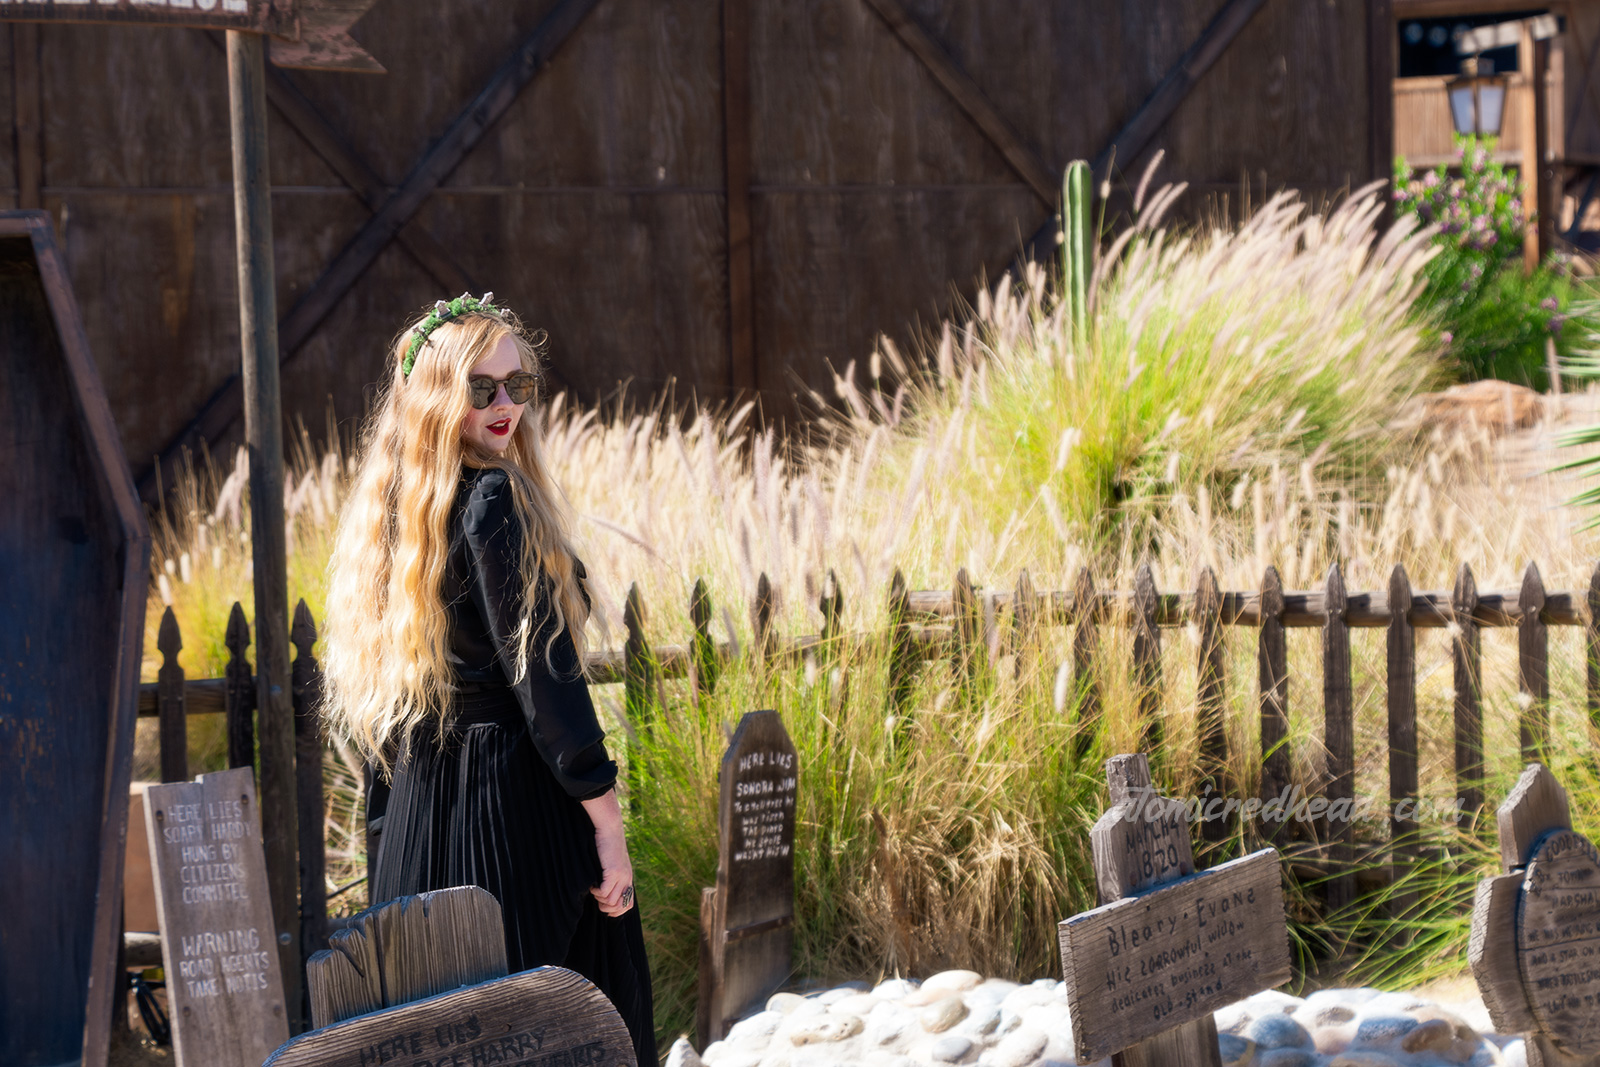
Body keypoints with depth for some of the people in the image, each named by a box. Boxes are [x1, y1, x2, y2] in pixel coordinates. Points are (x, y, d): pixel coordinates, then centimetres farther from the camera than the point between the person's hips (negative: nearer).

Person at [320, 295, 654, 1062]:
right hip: (514, 804, -8)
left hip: (416, 813, 8)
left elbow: (369, 689, 15)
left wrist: (390, 835, 21)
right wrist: (606, 824, -14)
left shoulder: (389, 507, 11)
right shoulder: (494, 501, -13)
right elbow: (541, 673, -17)